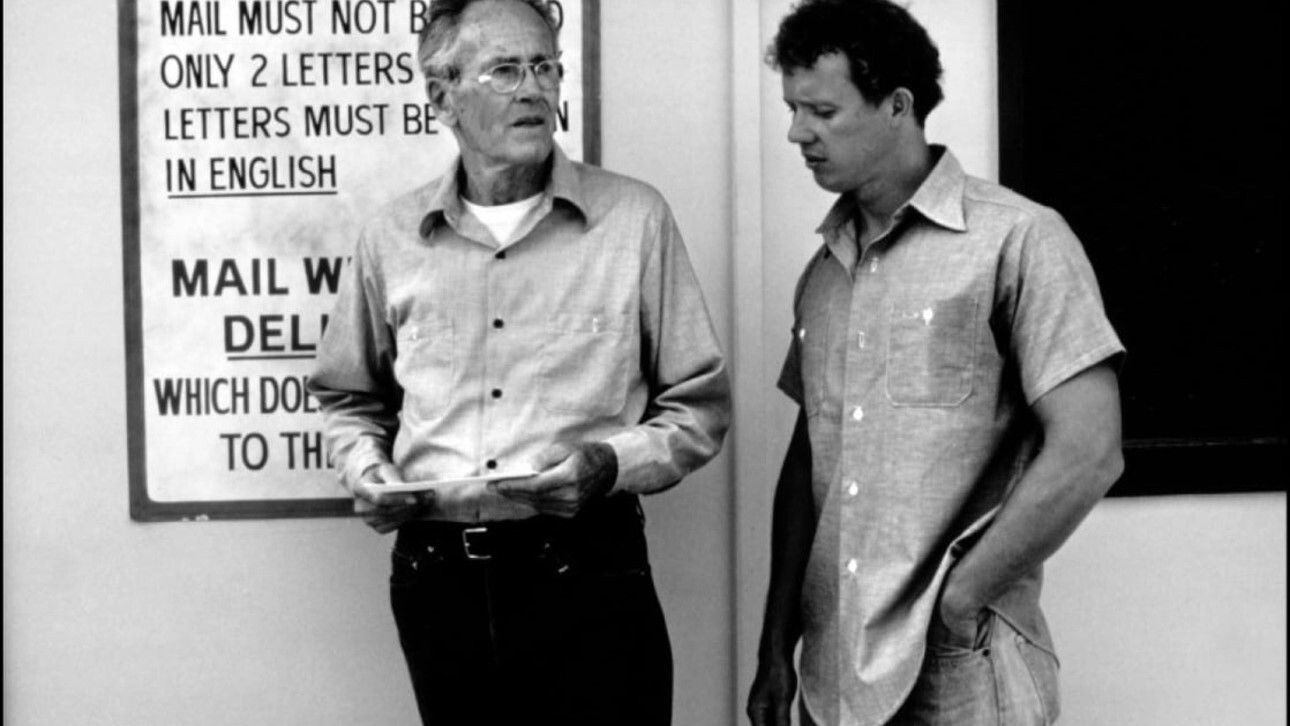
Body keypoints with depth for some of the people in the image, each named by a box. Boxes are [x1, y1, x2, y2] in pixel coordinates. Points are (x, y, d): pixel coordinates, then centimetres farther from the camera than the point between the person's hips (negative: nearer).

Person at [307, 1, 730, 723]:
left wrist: (608, 464, -13)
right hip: (437, 579, 2)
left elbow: (700, 405, 4)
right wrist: (367, 470, 2)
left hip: (587, 577, -2)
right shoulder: (392, 238, 7)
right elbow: (350, 400, 22)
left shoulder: (634, 218, 0)